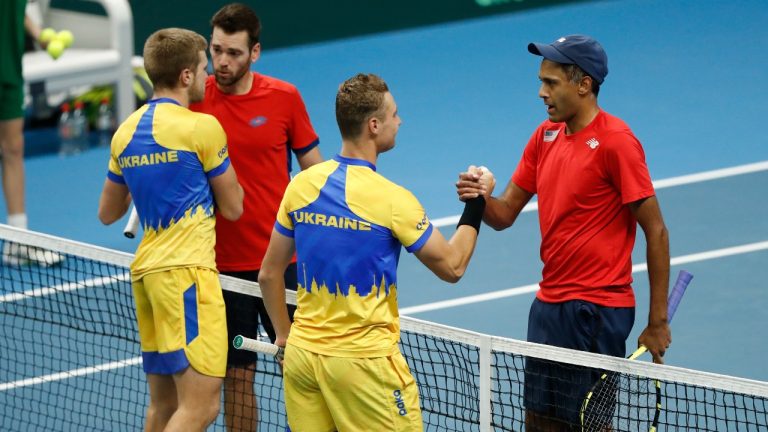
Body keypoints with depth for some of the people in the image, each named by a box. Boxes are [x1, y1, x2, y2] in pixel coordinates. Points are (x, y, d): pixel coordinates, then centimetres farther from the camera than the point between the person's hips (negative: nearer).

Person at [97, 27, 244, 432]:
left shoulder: (126, 131, 13)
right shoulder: (203, 127, -7)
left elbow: (108, 213, 22)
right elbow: (232, 207, 0)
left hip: (146, 271, 8)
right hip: (187, 270, -8)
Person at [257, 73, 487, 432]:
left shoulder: (301, 185, 2)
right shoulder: (392, 200, -13)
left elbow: (269, 274, 9)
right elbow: (452, 267, -3)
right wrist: (475, 204, 10)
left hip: (301, 355, 6)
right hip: (364, 360, -5)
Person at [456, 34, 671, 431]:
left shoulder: (615, 141, -15)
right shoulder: (546, 135, 9)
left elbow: (656, 232, -14)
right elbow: (505, 215, 11)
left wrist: (658, 322, -14)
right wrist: (482, 199, -14)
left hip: (596, 309, -8)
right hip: (548, 304, 8)